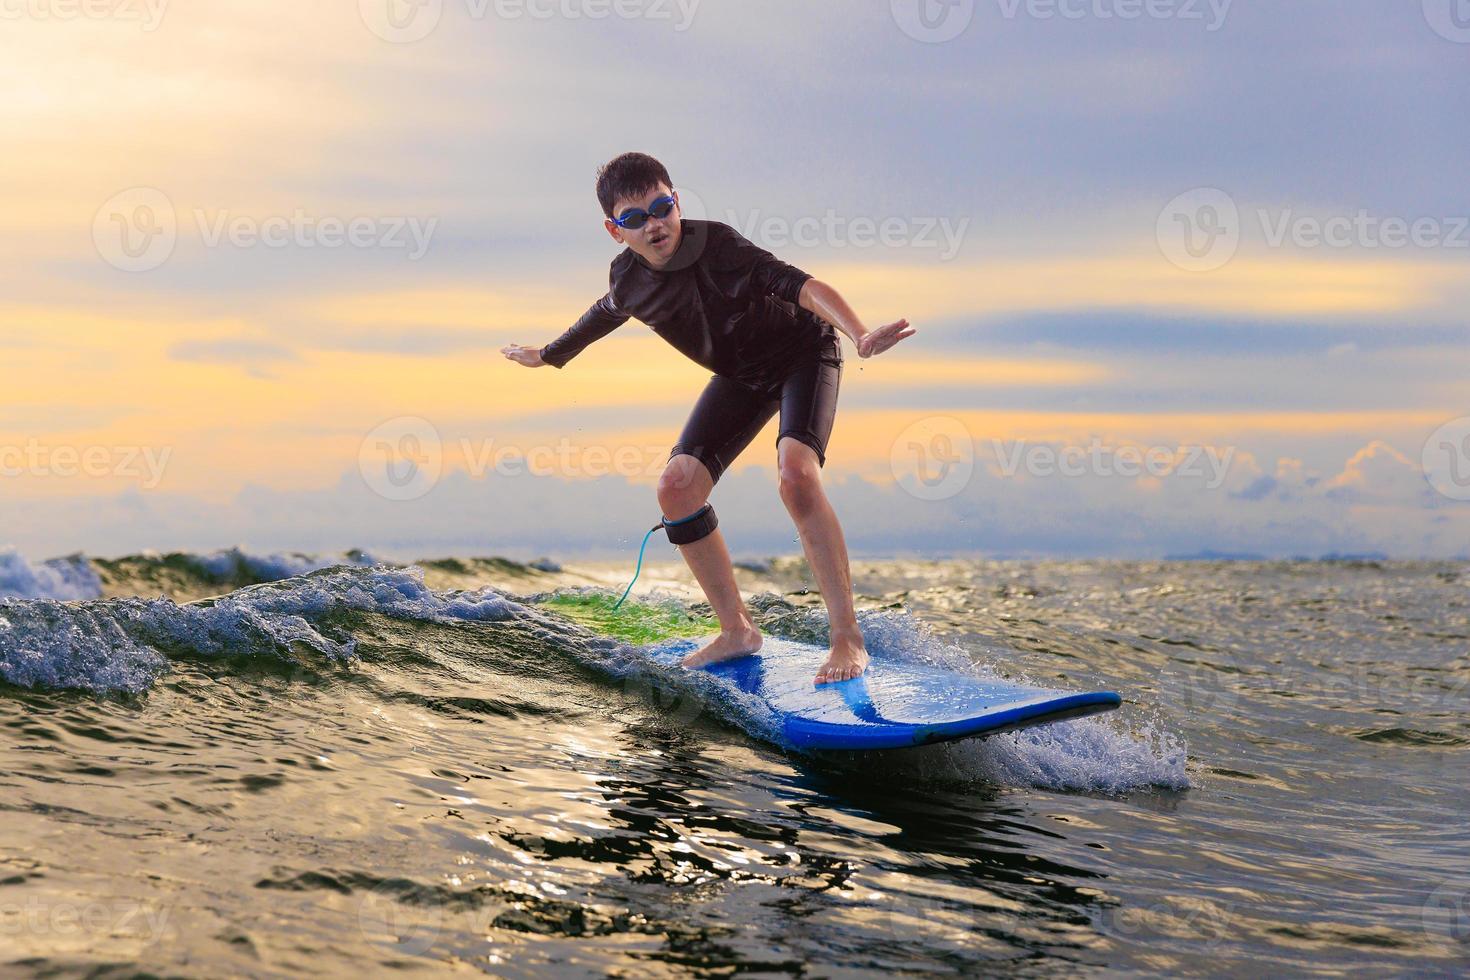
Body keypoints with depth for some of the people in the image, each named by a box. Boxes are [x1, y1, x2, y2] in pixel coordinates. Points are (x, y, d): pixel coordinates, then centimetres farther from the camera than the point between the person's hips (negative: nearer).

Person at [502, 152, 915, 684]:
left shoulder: (716, 245, -30)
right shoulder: (627, 282, -11)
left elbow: (801, 285, -43)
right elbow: (601, 317, 15)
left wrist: (860, 334, -60)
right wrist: (547, 355, 31)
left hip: (803, 351, -6)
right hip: (741, 375, 7)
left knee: (795, 475, -31)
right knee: (677, 487, -7)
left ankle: (848, 638, -25)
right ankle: (737, 631, 7)